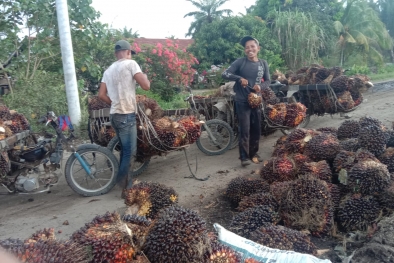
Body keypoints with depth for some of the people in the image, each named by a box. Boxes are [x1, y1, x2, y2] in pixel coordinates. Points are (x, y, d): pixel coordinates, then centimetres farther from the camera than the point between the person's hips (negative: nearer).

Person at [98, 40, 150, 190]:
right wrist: (145, 77, 8)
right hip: (126, 115, -8)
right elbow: (146, 86, -12)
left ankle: (123, 180, 25)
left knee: (125, 149, 18)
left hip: (114, 115, 8)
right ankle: (123, 182, 4)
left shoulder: (108, 70, 16)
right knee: (130, 151, -1)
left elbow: (101, 95, 12)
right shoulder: (130, 63, -6)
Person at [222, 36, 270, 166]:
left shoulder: (263, 63, 5)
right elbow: (225, 74, -10)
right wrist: (239, 78, -25)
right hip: (242, 101, -4)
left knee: (256, 129, 10)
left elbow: (268, 81, 10)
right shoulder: (240, 62, -6)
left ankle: (254, 153, 25)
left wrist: (260, 86, -12)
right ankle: (244, 157, 1)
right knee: (244, 130, -6)